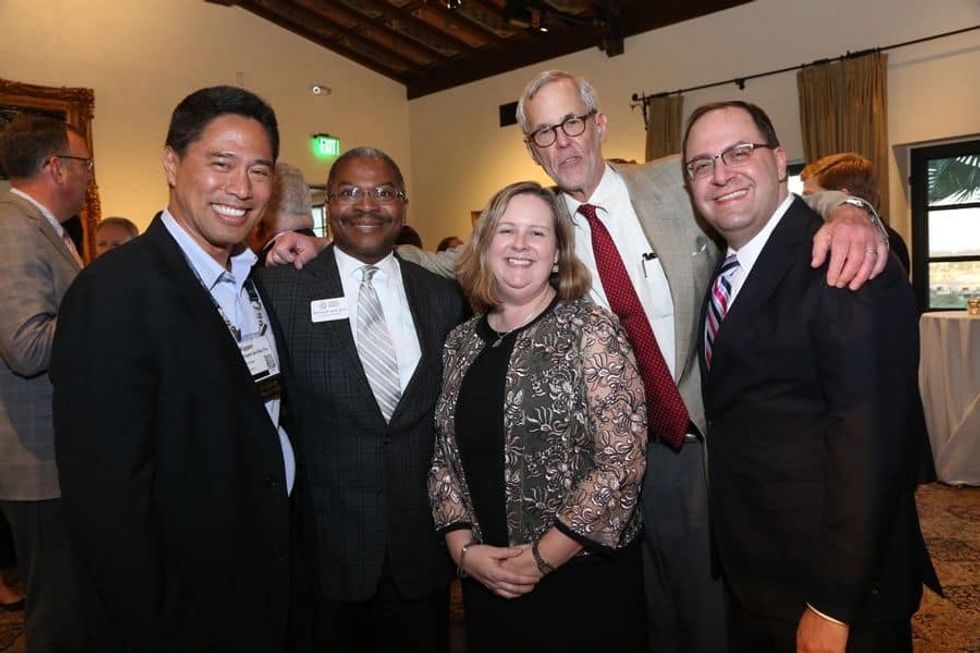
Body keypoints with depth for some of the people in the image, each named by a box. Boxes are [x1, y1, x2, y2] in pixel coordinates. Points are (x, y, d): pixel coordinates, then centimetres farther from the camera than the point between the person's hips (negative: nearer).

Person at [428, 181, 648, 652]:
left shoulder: (591, 331, -11)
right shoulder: (461, 343, 4)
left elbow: (623, 461, -15)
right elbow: (445, 457, 7)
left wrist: (543, 556, -13)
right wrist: (462, 546, -6)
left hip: (584, 575, -4)